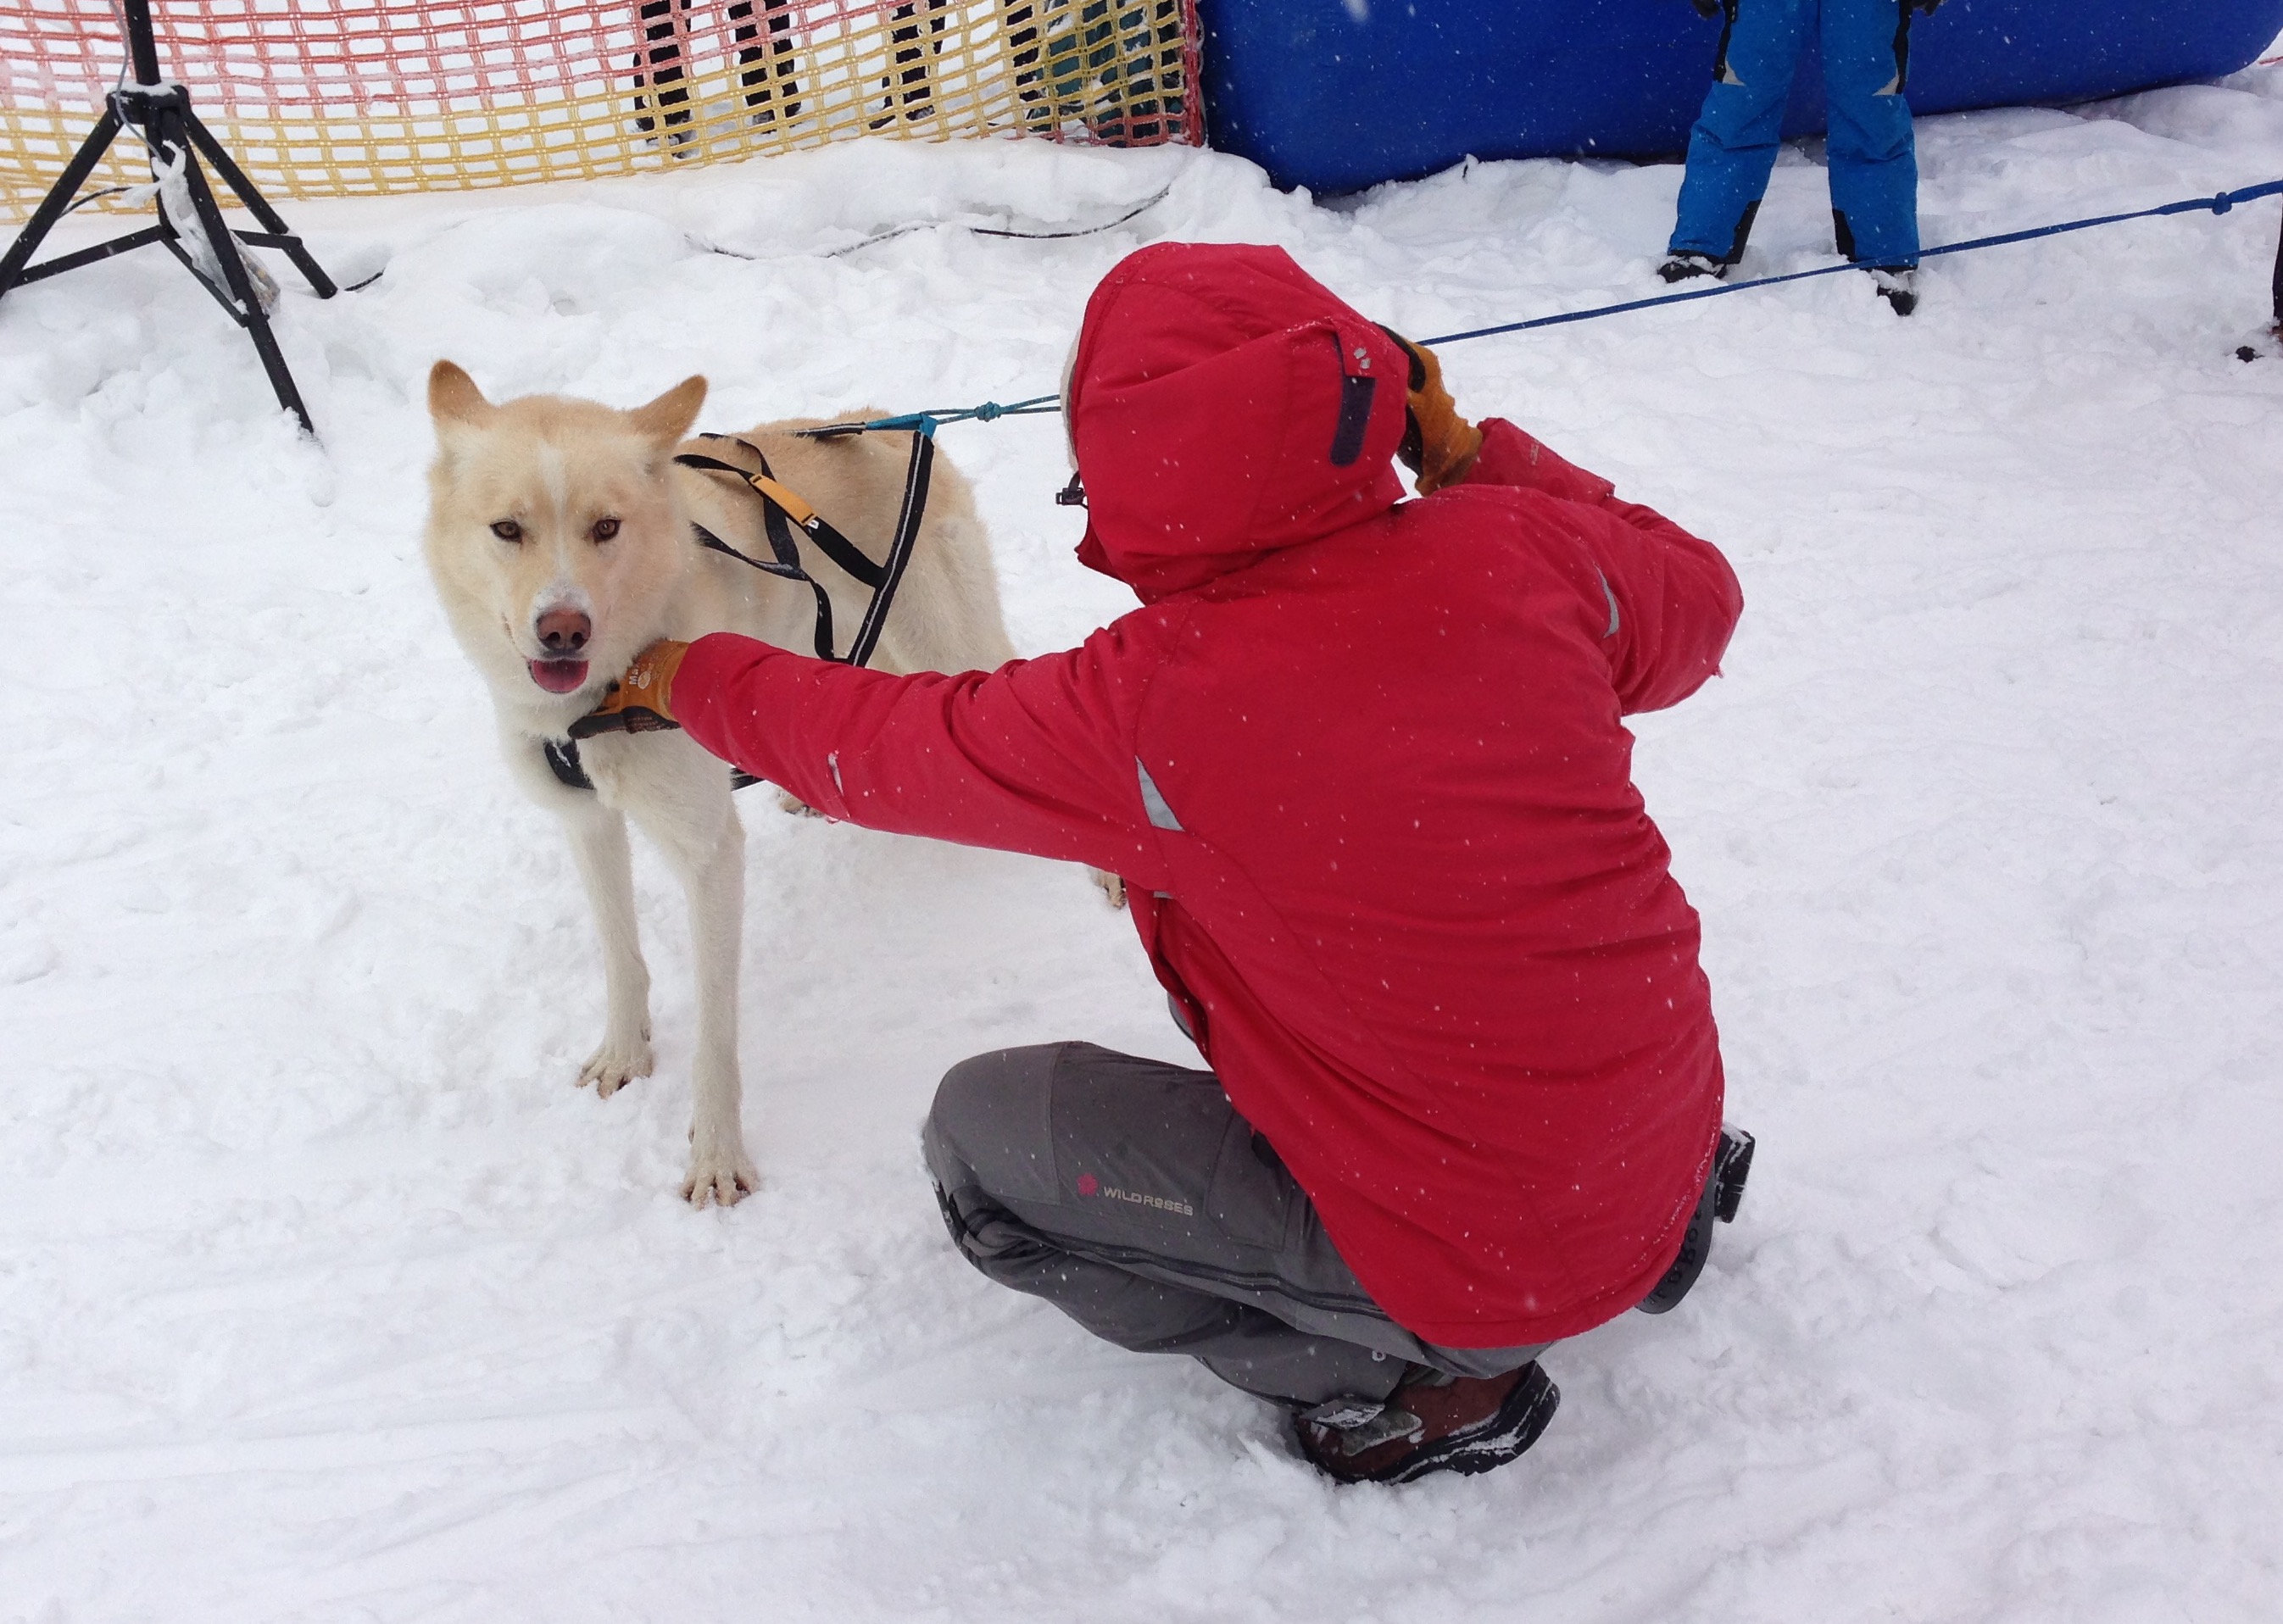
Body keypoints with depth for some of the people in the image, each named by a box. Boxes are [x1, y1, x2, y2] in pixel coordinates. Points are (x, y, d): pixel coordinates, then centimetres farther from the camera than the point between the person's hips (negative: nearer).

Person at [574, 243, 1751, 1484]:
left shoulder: (1156, 707, -25)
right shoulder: (1521, 551, -13)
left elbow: (882, 747, -6)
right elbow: (1693, 604, 10)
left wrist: (688, 678, 12)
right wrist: (1469, 457, 9)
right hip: (1664, 1123, 6)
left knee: (980, 1134, 3)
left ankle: (1378, 1383, 5)